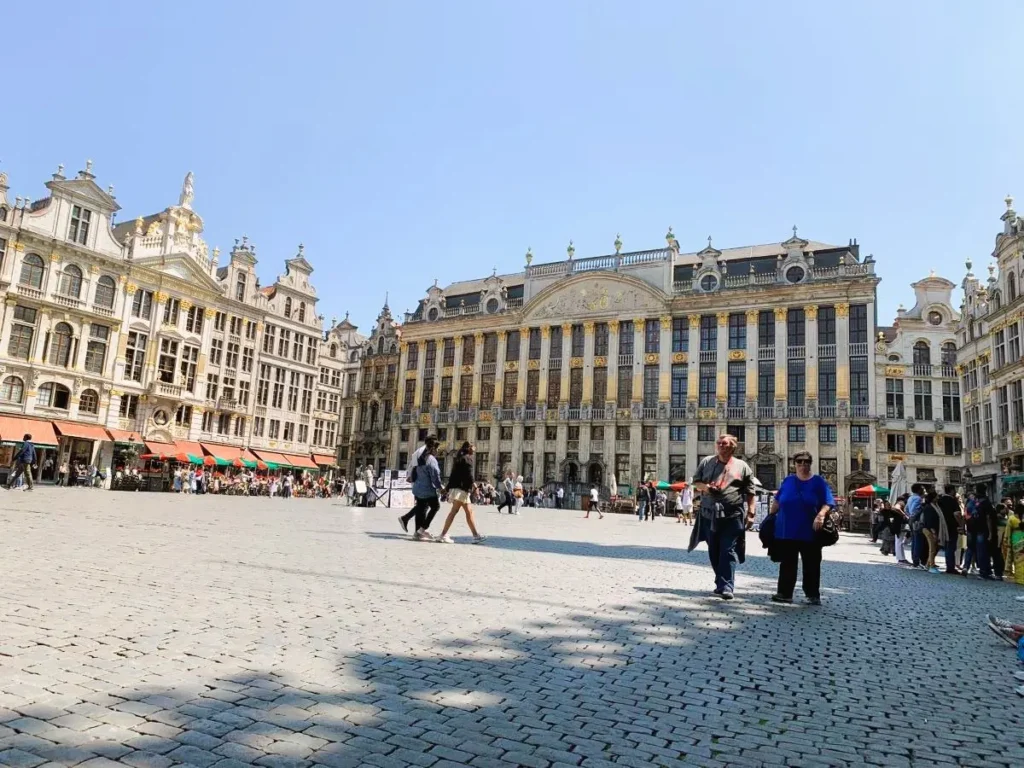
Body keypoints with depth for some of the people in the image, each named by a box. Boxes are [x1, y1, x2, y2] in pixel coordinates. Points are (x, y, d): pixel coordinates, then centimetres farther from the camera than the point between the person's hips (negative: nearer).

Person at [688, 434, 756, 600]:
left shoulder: (742, 466, 4)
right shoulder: (706, 462, 10)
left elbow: (750, 493, 4)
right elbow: (696, 482, 15)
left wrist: (751, 513, -3)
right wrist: (705, 487, -8)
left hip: (732, 516, -3)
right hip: (710, 515, 3)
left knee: (728, 552, -7)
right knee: (714, 552, 11)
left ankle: (726, 587, -6)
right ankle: (721, 583, 25)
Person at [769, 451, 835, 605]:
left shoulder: (818, 481, 2)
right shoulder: (788, 481, 11)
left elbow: (828, 502, -6)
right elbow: (777, 501, 19)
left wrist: (821, 514, -24)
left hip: (810, 532, -2)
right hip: (786, 531, 2)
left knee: (811, 565, 5)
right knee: (787, 564, 5)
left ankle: (813, 595, 16)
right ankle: (784, 593, 9)